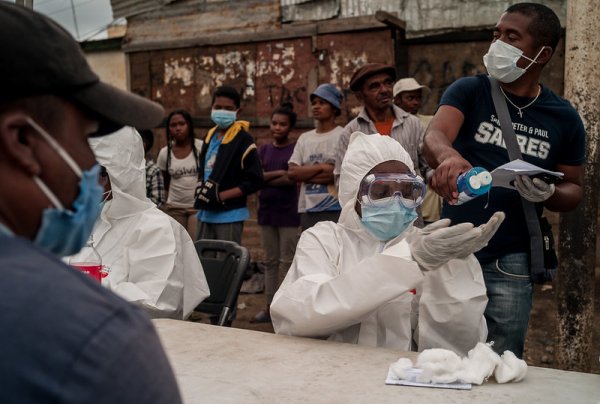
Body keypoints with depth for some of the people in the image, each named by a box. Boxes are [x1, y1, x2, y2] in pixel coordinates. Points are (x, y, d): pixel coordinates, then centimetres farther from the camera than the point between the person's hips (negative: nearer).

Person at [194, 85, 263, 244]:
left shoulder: (243, 140, -9)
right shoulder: (209, 137, 13)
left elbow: (254, 181, -12)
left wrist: (220, 196, -16)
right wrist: (201, 189, 4)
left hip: (230, 215, -7)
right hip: (205, 214, 7)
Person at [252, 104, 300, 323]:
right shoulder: (264, 150, 13)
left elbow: (293, 179, -12)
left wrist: (266, 179, -5)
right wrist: (278, 173, -10)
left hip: (288, 212, -5)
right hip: (266, 211, 5)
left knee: (286, 262, -2)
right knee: (270, 261, 10)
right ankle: (269, 306, 16)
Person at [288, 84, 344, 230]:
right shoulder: (304, 138, 15)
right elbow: (292, 172, 4)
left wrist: (304, 174, -7)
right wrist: (322, 167, -9)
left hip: (336, 209, -5)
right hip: (308, 210, 5)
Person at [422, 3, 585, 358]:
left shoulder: (564, 118, 2)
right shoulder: (469, 91, -2)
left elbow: (574, 189, 9)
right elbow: (433, 137, -20)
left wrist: (548, 194, -14)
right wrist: (448, 156, -44)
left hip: (511, 261, 1)